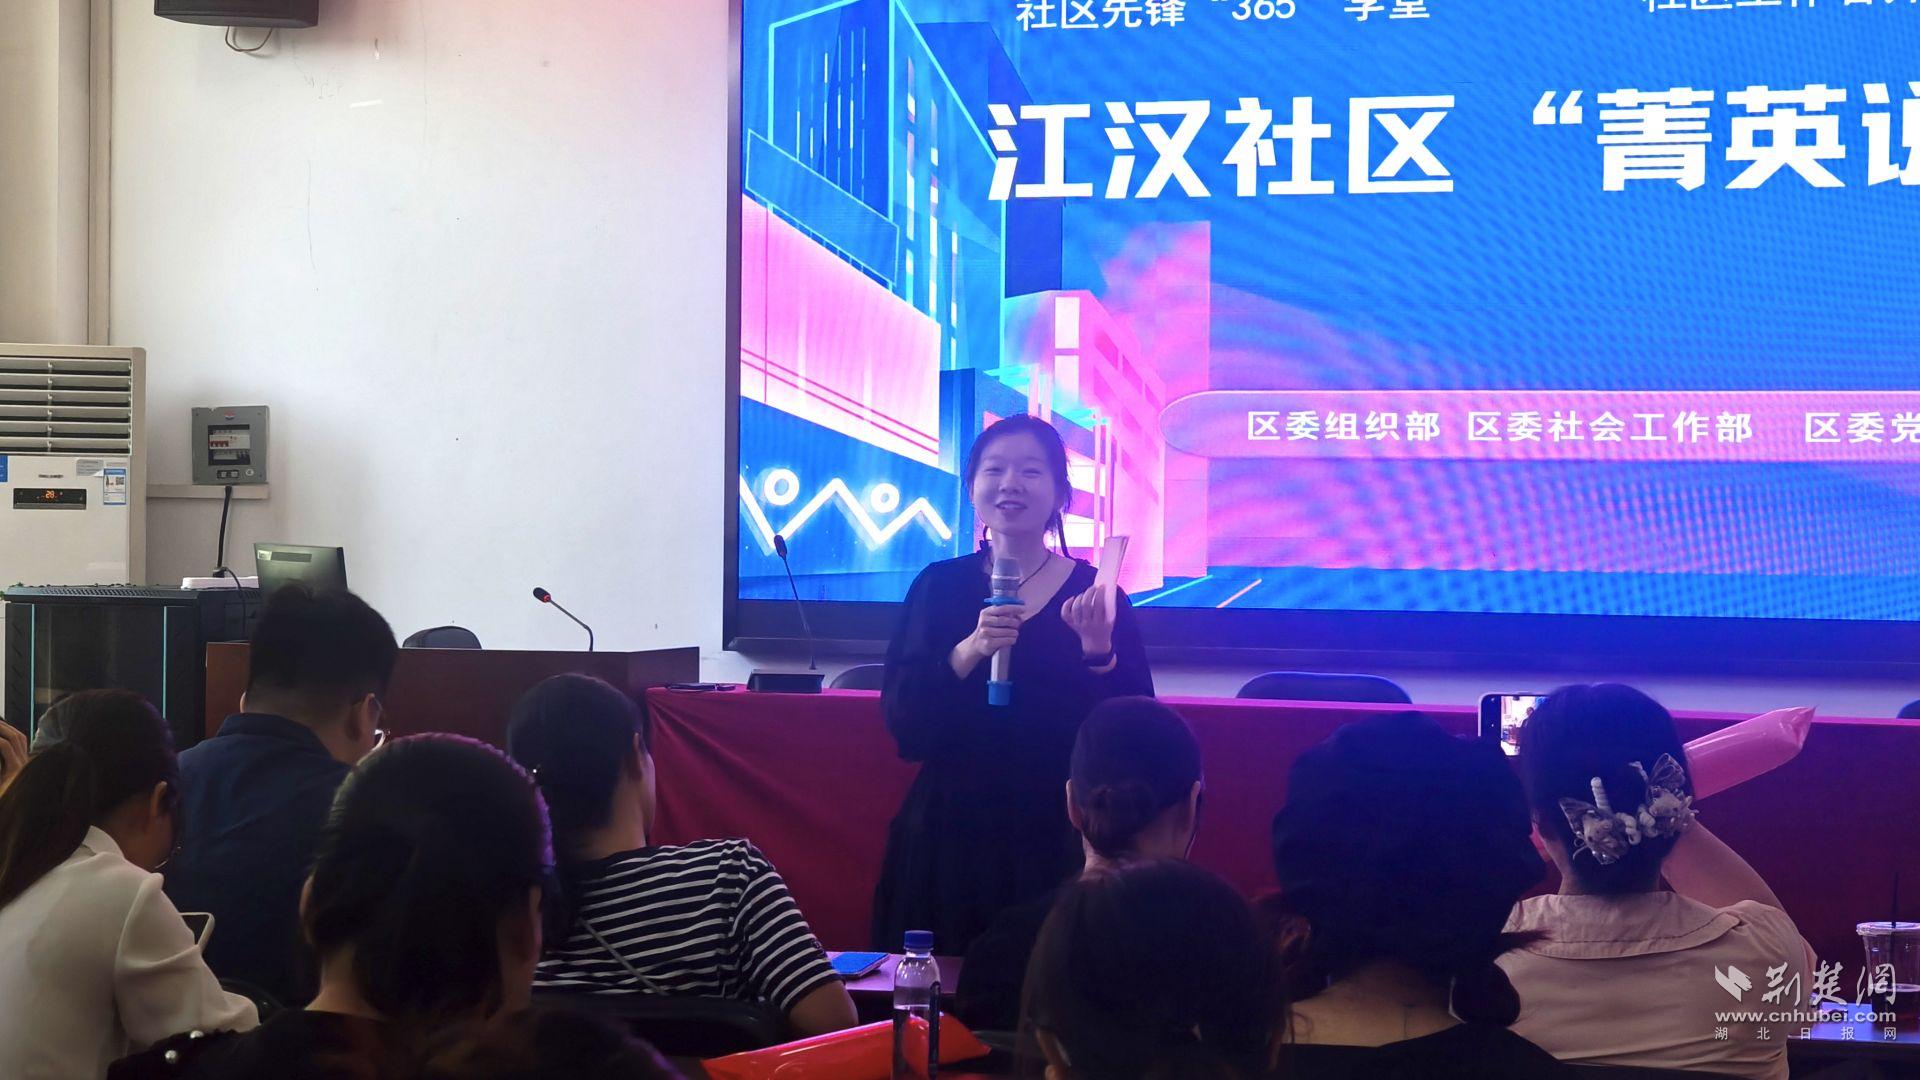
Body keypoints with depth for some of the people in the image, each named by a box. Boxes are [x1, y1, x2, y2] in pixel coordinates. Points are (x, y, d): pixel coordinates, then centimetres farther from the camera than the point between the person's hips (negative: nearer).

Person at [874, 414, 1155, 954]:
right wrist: (968, 652, -17)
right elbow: (902, 723, -3)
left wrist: (1098, 651, -18)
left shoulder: (1094, 593, 1)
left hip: (1058, 843, -1)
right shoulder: (939, 587, 5)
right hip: (949, 838, 1)